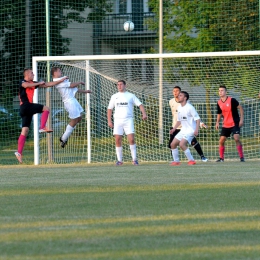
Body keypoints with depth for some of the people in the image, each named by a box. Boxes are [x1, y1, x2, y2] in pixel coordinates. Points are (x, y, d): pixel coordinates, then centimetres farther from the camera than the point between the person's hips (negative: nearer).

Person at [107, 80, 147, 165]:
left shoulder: (131, 96, 8)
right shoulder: (114, 97, 15)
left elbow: (140, 105, 3)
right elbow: (109, 109, 18)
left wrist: (144, 114, -15)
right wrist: (109, 121, 9)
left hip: (128, 120, -2)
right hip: (118, 120, 2)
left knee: (131, 139, -14)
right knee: (117, 140, -4)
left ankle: (134, 159, -7)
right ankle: (119, 160, 4)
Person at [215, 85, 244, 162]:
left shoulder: (232, 100, -13)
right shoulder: (219, 103, 2)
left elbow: (240, 108, -7)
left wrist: (241, 119, -12)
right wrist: (217, 122, 2)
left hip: (235, 123, -5)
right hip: (225, 125, 5)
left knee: (236, 138, -20)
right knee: (221, 141, 1)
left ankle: (241, 157, -11)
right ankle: (221, 158, 15)